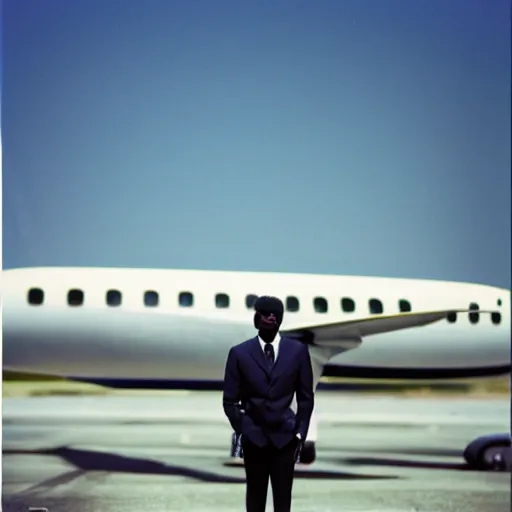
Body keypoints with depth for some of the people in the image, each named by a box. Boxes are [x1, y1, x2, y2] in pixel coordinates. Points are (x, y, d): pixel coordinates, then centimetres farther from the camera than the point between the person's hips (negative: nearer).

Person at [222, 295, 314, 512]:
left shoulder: (298, 350, -1)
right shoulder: (239, 353, -2)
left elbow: (306, 397, 4)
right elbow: (230, 400, 3)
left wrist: (300, 433, 0)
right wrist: (240, 430, -2)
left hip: (285, 436, 0)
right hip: (253, 437, 0)